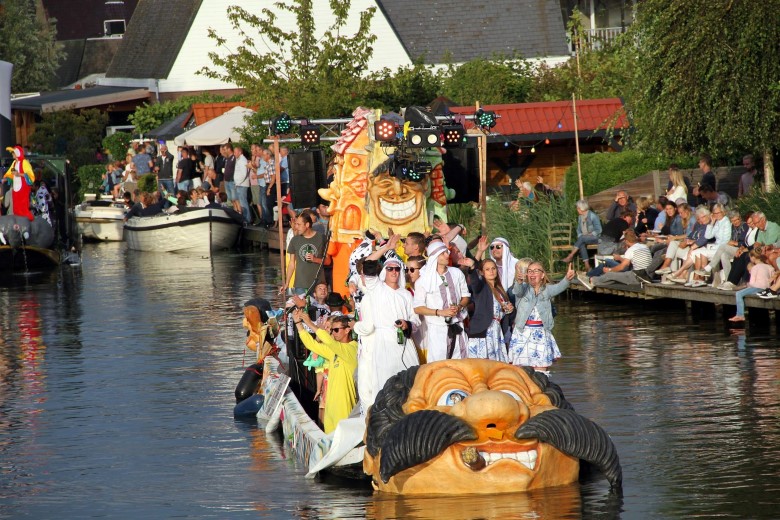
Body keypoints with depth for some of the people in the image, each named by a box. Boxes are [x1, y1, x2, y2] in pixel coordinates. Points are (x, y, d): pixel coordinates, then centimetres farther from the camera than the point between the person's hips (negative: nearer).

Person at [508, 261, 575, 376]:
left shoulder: (546, 290, 5)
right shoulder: (524, 288, 1)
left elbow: (558, 288, -14)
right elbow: (518, 291, -23)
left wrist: (567, 279, -38)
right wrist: (519, 281, -48)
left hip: (541, 334, 1)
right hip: (523, 332, -1)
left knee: (541, 369, 1)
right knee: (518, 367, -2)